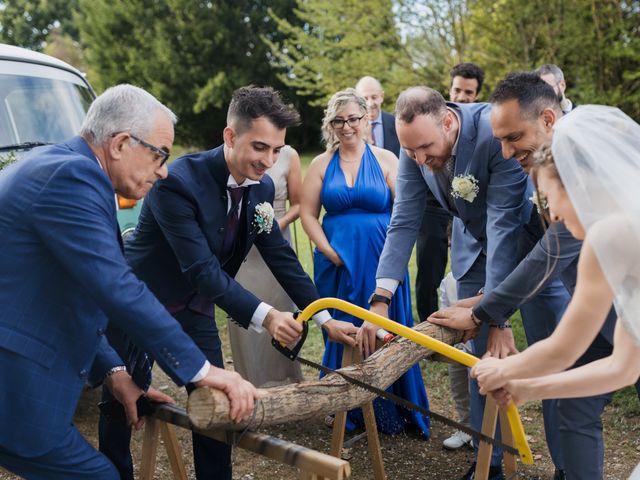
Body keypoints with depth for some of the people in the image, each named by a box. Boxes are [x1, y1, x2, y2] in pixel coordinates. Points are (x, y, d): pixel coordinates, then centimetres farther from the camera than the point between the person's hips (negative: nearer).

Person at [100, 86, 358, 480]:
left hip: (194, 308, 6)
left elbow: (280, 255, -1)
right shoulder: (178, 182, -29)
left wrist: (325, 318, -6)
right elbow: (202, 269, -34)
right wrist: (265, 316, -43)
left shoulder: (262, 188, -7)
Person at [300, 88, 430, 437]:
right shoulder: (321, 164, 6)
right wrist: (328, 251, -7)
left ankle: (392, 411, 20)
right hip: (337, 263, 2)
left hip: (382, 261, -1)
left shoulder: (386, 160, 1)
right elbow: (307, 213, 4)